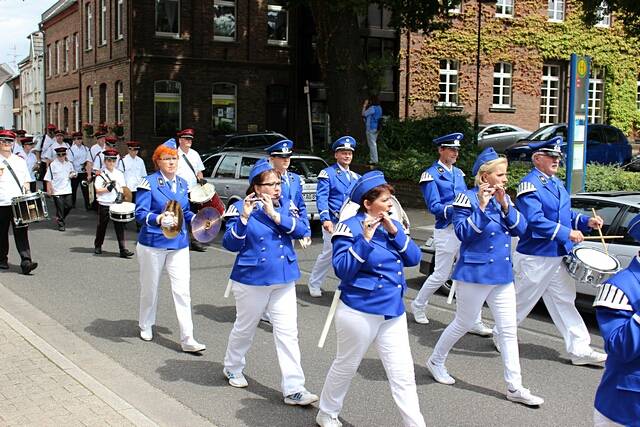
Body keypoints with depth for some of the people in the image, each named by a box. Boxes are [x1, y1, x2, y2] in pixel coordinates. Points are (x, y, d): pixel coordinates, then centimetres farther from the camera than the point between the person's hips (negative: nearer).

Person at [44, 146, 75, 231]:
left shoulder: (69, 164, 10)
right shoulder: (53, 165, -5)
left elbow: (73, 173, 24)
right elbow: (48, 178, -4)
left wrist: (73, 175, -1)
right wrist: (49, 189, -9)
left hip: (67, 190, 5)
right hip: (57, 191, -4)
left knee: (69, 206, 3)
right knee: (60, 207, -1)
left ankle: (59, 218, 28)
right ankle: (61, 224, 11)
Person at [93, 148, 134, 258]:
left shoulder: (119, 174, 7)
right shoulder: (101, 174, -3)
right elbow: (97, 190, -7)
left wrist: (120, 195, -7)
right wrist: (108, 189, -20)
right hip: (104, 205, -2)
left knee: (119, 226, -3)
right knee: (102, 226, 11)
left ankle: (123, 250, -4)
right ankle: (97, 246, 30)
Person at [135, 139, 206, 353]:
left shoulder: (182, 183, 8)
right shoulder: (149, 182, -9)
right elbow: (140, 213, -15)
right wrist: (159, 218, -33)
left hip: (179, 244, 4)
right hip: (153, 243, -3)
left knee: (182, 290, -5)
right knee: (150, 287, 14)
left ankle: (187, 339, -5)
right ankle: (146, 326, 38)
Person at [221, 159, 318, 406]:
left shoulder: (284, 205, 2)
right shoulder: (241, 208, -10)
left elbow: (301, 231, -12)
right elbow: (230, 244, -16)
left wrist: (275, 215, -24)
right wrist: (244, 218, -29)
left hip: (284, 280, 4)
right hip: (252, 280, -3)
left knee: (288, 333, 0)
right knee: (245, 328, 15)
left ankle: (293, 389, 2)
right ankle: (232, 369, 41)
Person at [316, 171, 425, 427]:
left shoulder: (392, 225, 7)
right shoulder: (350, 227, -12)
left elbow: (414, 258, 0)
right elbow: (342, 269, -20)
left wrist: (394, 232, -12)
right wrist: (365, 239, -27)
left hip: (394, 312, 5)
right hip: (359, 312, -5)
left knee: (403, 376, 4)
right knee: (346, 367, 14)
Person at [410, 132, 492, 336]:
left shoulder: (458, 172, 15)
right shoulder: (431, 174, -6)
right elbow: (434, 206, -13)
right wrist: (454, 209, -27)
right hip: (446, 230, -6)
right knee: (441, 276, 5)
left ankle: (474, 322, 8)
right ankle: (418, 306, 29)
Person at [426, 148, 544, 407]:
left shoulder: (504, 198, 8)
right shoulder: (467, 198, -12)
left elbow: (520, 229, 0)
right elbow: (463, 234, -20)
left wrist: (504, 205, -13)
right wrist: (481, 206, -26)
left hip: (503, 274, 7)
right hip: (475, 274, -6)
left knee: (509, 330, 6)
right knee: (464, 324, 9)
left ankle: (514, 387, 11)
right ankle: (436, 361, 33)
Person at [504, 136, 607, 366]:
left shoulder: (556, 183, 13)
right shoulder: (529, 185, -16)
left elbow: (566, 214, 20)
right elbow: (535, 220, -26)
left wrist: (586, 221, 2)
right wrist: (567, 233, -26)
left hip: (558, 256, 8)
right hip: (535, 257, -8)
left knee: (564, 301, 9)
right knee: (522, 301, 6)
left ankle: (580, 349, 12)